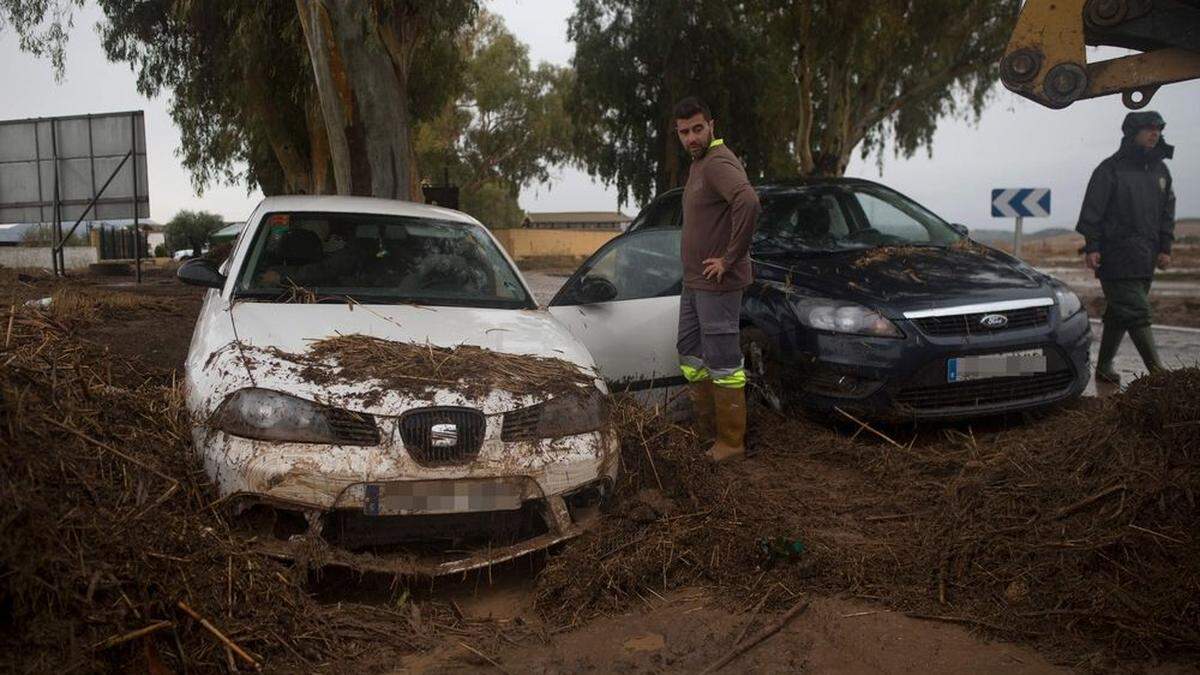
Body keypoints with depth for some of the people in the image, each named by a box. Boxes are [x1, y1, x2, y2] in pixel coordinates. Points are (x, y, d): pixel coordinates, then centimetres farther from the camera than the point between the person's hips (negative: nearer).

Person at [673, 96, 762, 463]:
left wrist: (731, 259, -27)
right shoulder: (698, 164, 16)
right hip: (693, 281, 11)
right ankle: (706, 429, 29)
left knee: (723, 363, -3)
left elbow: (749, 203, -36)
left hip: (716, 284, -11)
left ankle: (730, 443, 7)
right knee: (689, 352, 17)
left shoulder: (719, 163, -17)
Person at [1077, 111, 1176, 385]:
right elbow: (1092, 211, -7)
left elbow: (1167, 212, 20)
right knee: (1137, 314, -10)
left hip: (1145, 261, 7)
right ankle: (1158, 373, -12)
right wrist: (1091, 247, -12)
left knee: (1119, 314, 11)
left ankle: (1104, 367, 20)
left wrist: (1165, 248, 13)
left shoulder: (1160, 170, 16)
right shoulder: (1111, 169, -5)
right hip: (1116, 258, -7)